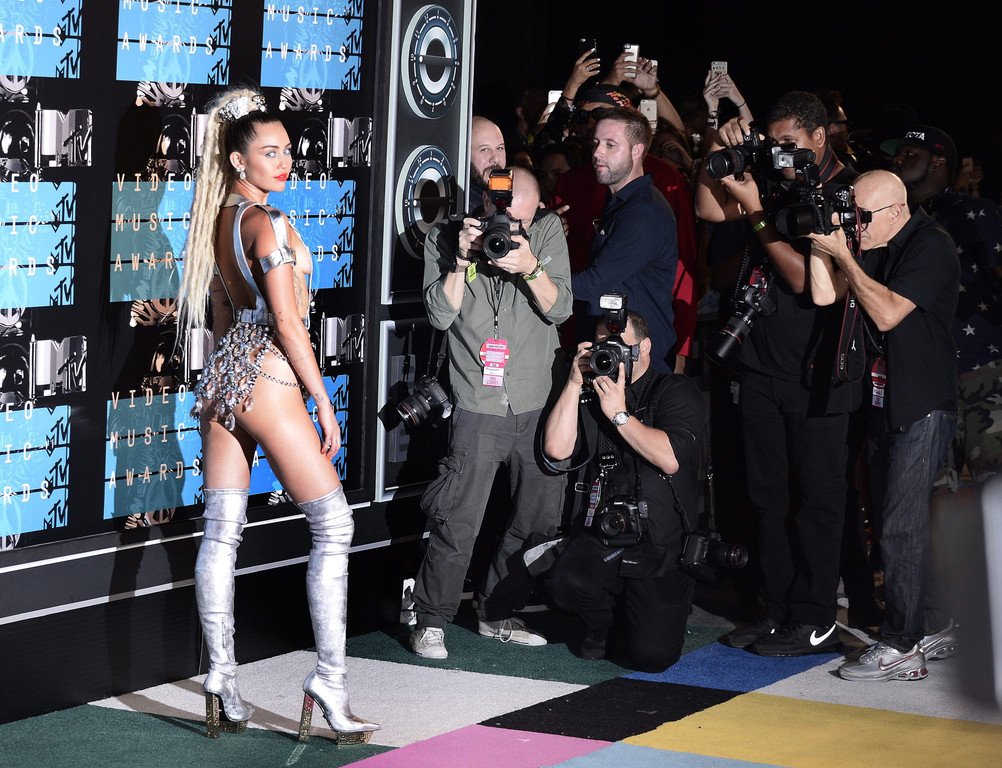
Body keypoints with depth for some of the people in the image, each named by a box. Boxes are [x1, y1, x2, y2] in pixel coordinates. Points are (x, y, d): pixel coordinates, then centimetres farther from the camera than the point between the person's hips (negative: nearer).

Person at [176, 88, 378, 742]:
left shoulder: (216, 220, 12)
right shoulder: (267, 223, -13)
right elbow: (288, 324, -16)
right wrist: (325, 405, -12)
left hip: (223, 374, 9)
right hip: (269, 378, -9)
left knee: (221, 531, 6)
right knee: (334, 525, -4)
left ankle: (221, 674, 6)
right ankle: (331, 678, -9)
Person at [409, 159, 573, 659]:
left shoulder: (548, 230, 3)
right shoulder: (444, 239, 0)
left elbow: (559, 308, -4)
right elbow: (440, 315, -7)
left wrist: (530, 269, -20)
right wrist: (460, 262, -18)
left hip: (541, 404, 3)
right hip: (478, 406, -3)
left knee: (540, 517, 6)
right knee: (457, 522, -10)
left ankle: (498, 613, 22)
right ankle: (431, 621, 4)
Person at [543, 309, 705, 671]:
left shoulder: (676, 392, 2)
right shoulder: (593, 396, 15)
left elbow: (670, 458, -14)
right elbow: (557, 449, 1)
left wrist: (620, 414, -9)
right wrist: (574, 383, 0)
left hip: (662, 549, -3)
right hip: (601, 538, 3)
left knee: (652, 656, -16)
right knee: (564, 582, -31)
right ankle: (601, 626, 6)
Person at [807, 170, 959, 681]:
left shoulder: (930, 247, -12)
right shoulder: (871, 248, 11)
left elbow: (888, 313, -21)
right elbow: (824, 294, 3)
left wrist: (843, 255, -19)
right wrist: (821, 239, -5)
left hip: (923, 408, -8)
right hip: (884, 404, 8)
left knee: (901, 526, -10)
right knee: (894, 520, 12)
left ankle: (902, 648, -7)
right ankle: (929, 625, 25)